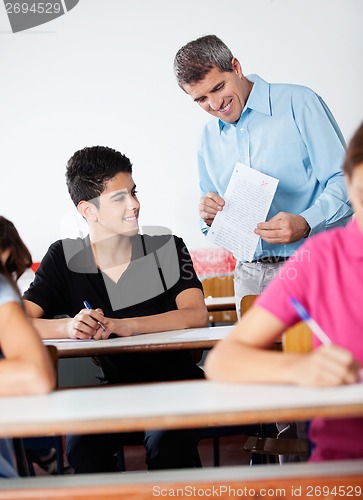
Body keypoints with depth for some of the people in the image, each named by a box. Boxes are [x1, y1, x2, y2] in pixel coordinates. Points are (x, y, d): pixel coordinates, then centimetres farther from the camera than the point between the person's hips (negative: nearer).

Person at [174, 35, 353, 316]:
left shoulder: (298, 103, -3)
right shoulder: (209, 137, 16)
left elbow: (344, 181, -8)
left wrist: (305, 224, -24)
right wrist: (209, 217, -1)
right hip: (250, 276, 5)